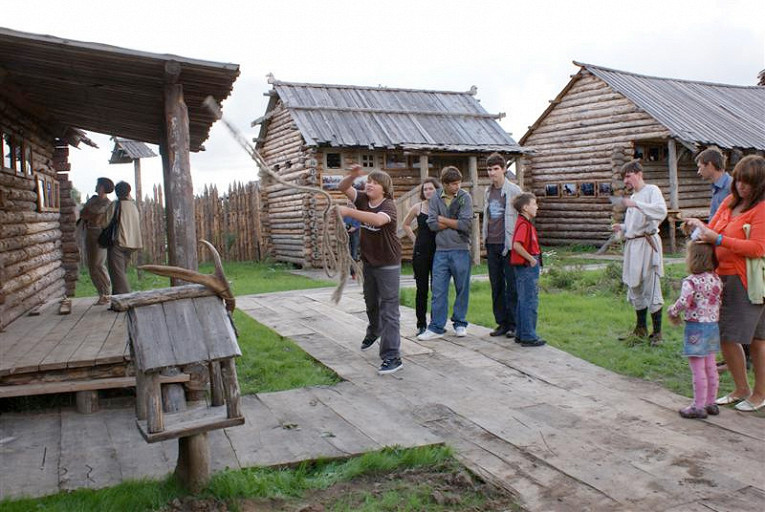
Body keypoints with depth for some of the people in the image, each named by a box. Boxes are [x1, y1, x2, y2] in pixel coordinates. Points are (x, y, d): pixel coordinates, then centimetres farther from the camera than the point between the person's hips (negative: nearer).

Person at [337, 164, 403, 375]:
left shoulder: (388, 205, -21)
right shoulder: (363, 199, -2)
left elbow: (377, 220, -43)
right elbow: (343, 187, -10)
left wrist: (348, 212, -48)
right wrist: (352, 175, -30)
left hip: (388, 264, -7)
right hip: (368, 261, 7)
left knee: (389, 310, -10)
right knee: (370, 302, 27)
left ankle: (392, 357, -10)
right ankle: (374, 331, 55)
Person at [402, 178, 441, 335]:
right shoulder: (417, 207, 2)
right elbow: (405, 224, 15)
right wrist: (415, 239, 8)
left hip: (438, 251, -1)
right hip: (420, 252, 1)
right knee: (422, 289, 5)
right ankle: (421, 324, 12)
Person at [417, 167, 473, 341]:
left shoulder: (465, 197, -3)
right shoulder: (435, 198, 3)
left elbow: (467, 225, -13)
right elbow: (432, 224, -5)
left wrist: (444, 220, -6)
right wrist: (455, 223, -8)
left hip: (461, 250, -1)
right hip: (441, 250, 2)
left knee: (462, 289, 8)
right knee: (438, 290, 3)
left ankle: (460, 323, 22)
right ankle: (436, 327, 10)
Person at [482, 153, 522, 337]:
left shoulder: (514, 190, -4)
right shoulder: (488, 192, 14)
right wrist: (484, 239, 14)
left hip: (508, 244, -6)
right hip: (492, 244, 6)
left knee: (512, 286, -1)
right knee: (496, 286, 8)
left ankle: (513, 324, 6)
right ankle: (501, 323, 16)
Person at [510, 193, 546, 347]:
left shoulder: (525, 223, 14)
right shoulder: (524, 224, -16)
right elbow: (517, 245, -27)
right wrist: (531, 259, -19)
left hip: (526, 266, 10)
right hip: (527, 266, -10)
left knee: (523, 301, 14)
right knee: (530, 301, -5)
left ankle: (521, 334, 22)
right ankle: (528, 337, 0)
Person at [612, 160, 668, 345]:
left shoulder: (652, 190, -4)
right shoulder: (633, 196, 19)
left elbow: (661, 211, -23)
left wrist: (636, 204, -27)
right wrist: (622, 228, 7)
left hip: (647, 244, -8)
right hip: (632, 245, 8)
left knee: (651, 289, -5)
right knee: (635, 288, 13)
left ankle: (657, 332, 3)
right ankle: (641, 328, 25)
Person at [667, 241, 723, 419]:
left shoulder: (691, 281, -18)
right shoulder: (716, 279, 4)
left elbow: (683, 303, -27)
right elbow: (719, 301, 10)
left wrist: (672, 312, -9)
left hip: (696, 328, -7)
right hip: (713, 325, 8)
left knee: (698, 369, -1)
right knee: (710, 367, 16)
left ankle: (698, 406, 5)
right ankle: (711, 403, 25)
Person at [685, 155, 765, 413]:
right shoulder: (730, 202, 11)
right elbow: (713, 230, 21)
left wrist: (718, 240, -24)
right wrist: (701, 227, -2)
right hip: (723, 277, 7)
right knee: (724, 336, 9)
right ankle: (741, 389, 25)